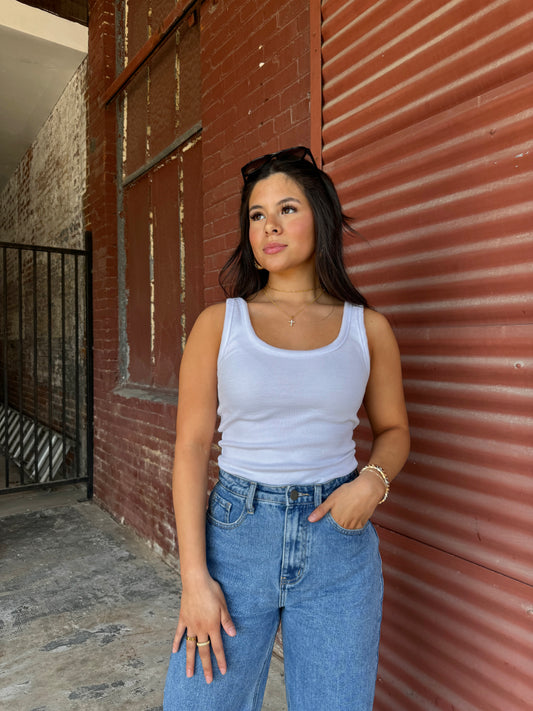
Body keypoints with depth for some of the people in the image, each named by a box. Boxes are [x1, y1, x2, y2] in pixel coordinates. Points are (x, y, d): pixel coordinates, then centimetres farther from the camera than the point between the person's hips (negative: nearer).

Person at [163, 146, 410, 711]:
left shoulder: (367, 328, 1)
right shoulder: (219, 323, -3)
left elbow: (393, 429, 11)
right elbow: (191, 446, -4)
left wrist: (373, 480, -11)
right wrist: (194, 575, -8)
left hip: (339, 542, 1)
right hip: (235, 535, 0)